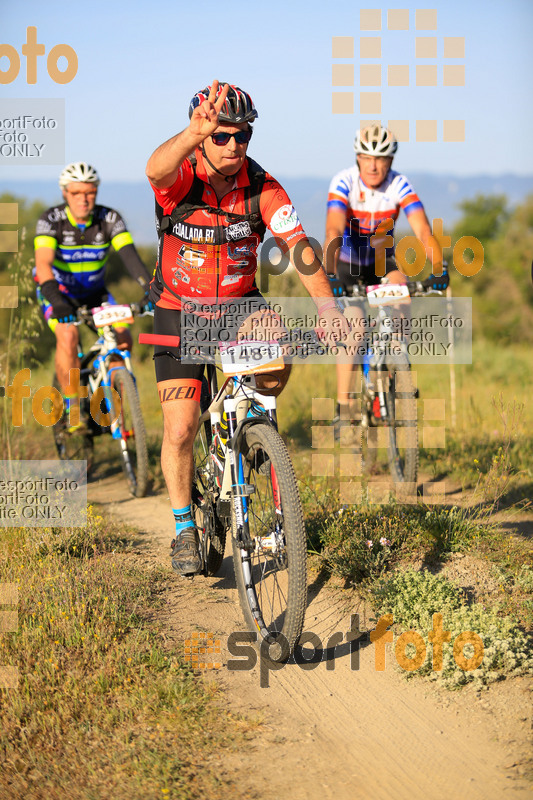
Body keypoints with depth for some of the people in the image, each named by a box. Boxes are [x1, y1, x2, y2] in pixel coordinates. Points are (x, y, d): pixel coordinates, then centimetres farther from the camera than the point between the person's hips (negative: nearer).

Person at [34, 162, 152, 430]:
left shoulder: (109, 219, -18)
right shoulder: (50, 220, -24)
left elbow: (130, 256, -29)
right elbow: (43, 262, -38)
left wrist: (150, 289, -45)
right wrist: (55, 300, -55)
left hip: (94, 291, 3)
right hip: (58, 290, -3)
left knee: (123, 338, -17)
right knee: (68, 335, -31)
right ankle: (72, 409, -17)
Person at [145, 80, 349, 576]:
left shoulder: (262, 187, -15)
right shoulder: (182, 178, -21)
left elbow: (298, 246, -22)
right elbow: (156, 169, -46)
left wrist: (327, 309, -36)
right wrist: (195, 132, -66)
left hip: (238, 304, 2)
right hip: (180, 313, -1)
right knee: (180, 430, -7)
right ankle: (184, 529, 16)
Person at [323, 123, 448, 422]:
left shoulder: (400, 185, -19)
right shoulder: (344, 182, -24)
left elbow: (423, 229, -29)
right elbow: (334, 231, -36)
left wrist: (439, 269, -45)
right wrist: (331, 275, -50)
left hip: (381, 260, 2)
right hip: (348, 263, -2)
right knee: (354, 326, -21)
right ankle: (345, 404, -11)